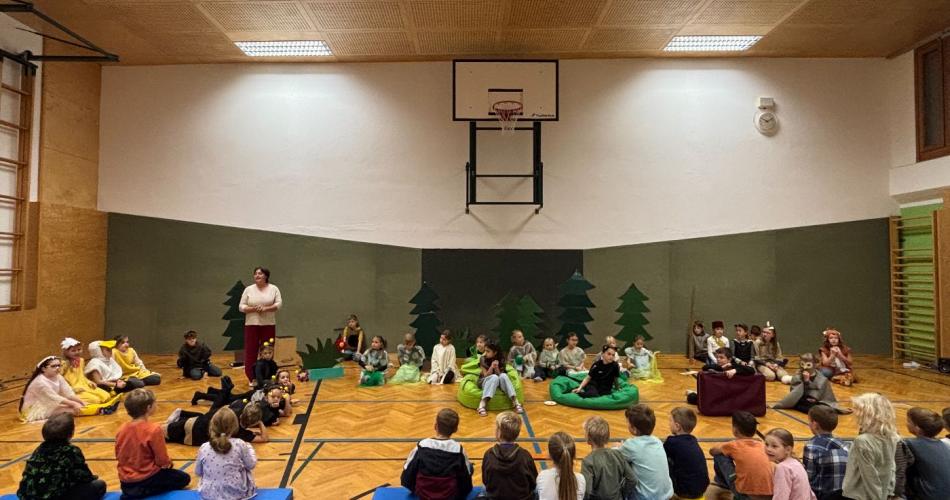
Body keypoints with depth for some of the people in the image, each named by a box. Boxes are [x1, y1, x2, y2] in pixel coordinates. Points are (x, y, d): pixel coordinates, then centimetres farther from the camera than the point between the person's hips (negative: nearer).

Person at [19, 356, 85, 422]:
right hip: (35, 410, -9)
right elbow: (55, 398, -28)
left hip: (49, 406, 9)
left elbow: (68, 393, -5)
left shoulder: (58, 377, -2)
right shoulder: (40, 382, -25)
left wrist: (81, 402, -18)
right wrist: (73, 404, -32)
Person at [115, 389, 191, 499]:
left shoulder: (122, 429, -5)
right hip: (146, 479, -8)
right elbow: (162, 461, -16)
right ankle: (142, 492, -4)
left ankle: (132, 492, 9)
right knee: (184, 478, 11)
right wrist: (169, 463, 6)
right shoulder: (154, 430, -24)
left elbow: (118, 456, 7)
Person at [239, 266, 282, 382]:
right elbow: (241, 307, 1)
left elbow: (279, 304, -5)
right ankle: (252, 379, 9)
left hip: (268, 325, 0)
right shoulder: (248, 289, 4)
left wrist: (265, 308, -19)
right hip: (251, 324, 0)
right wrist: (254, 309, -15)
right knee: (250, 352, 0)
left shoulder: (274, 288, 3)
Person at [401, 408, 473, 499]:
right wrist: (462, 494, 12)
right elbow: (467, 475, -7)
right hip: (450, 495, -1)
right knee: (469, 467, 15)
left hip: (422, 494, 1)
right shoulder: (458, 449, -18)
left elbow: (407, 473, -6)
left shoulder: (422, 446, -16)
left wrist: (415, 489, 13)